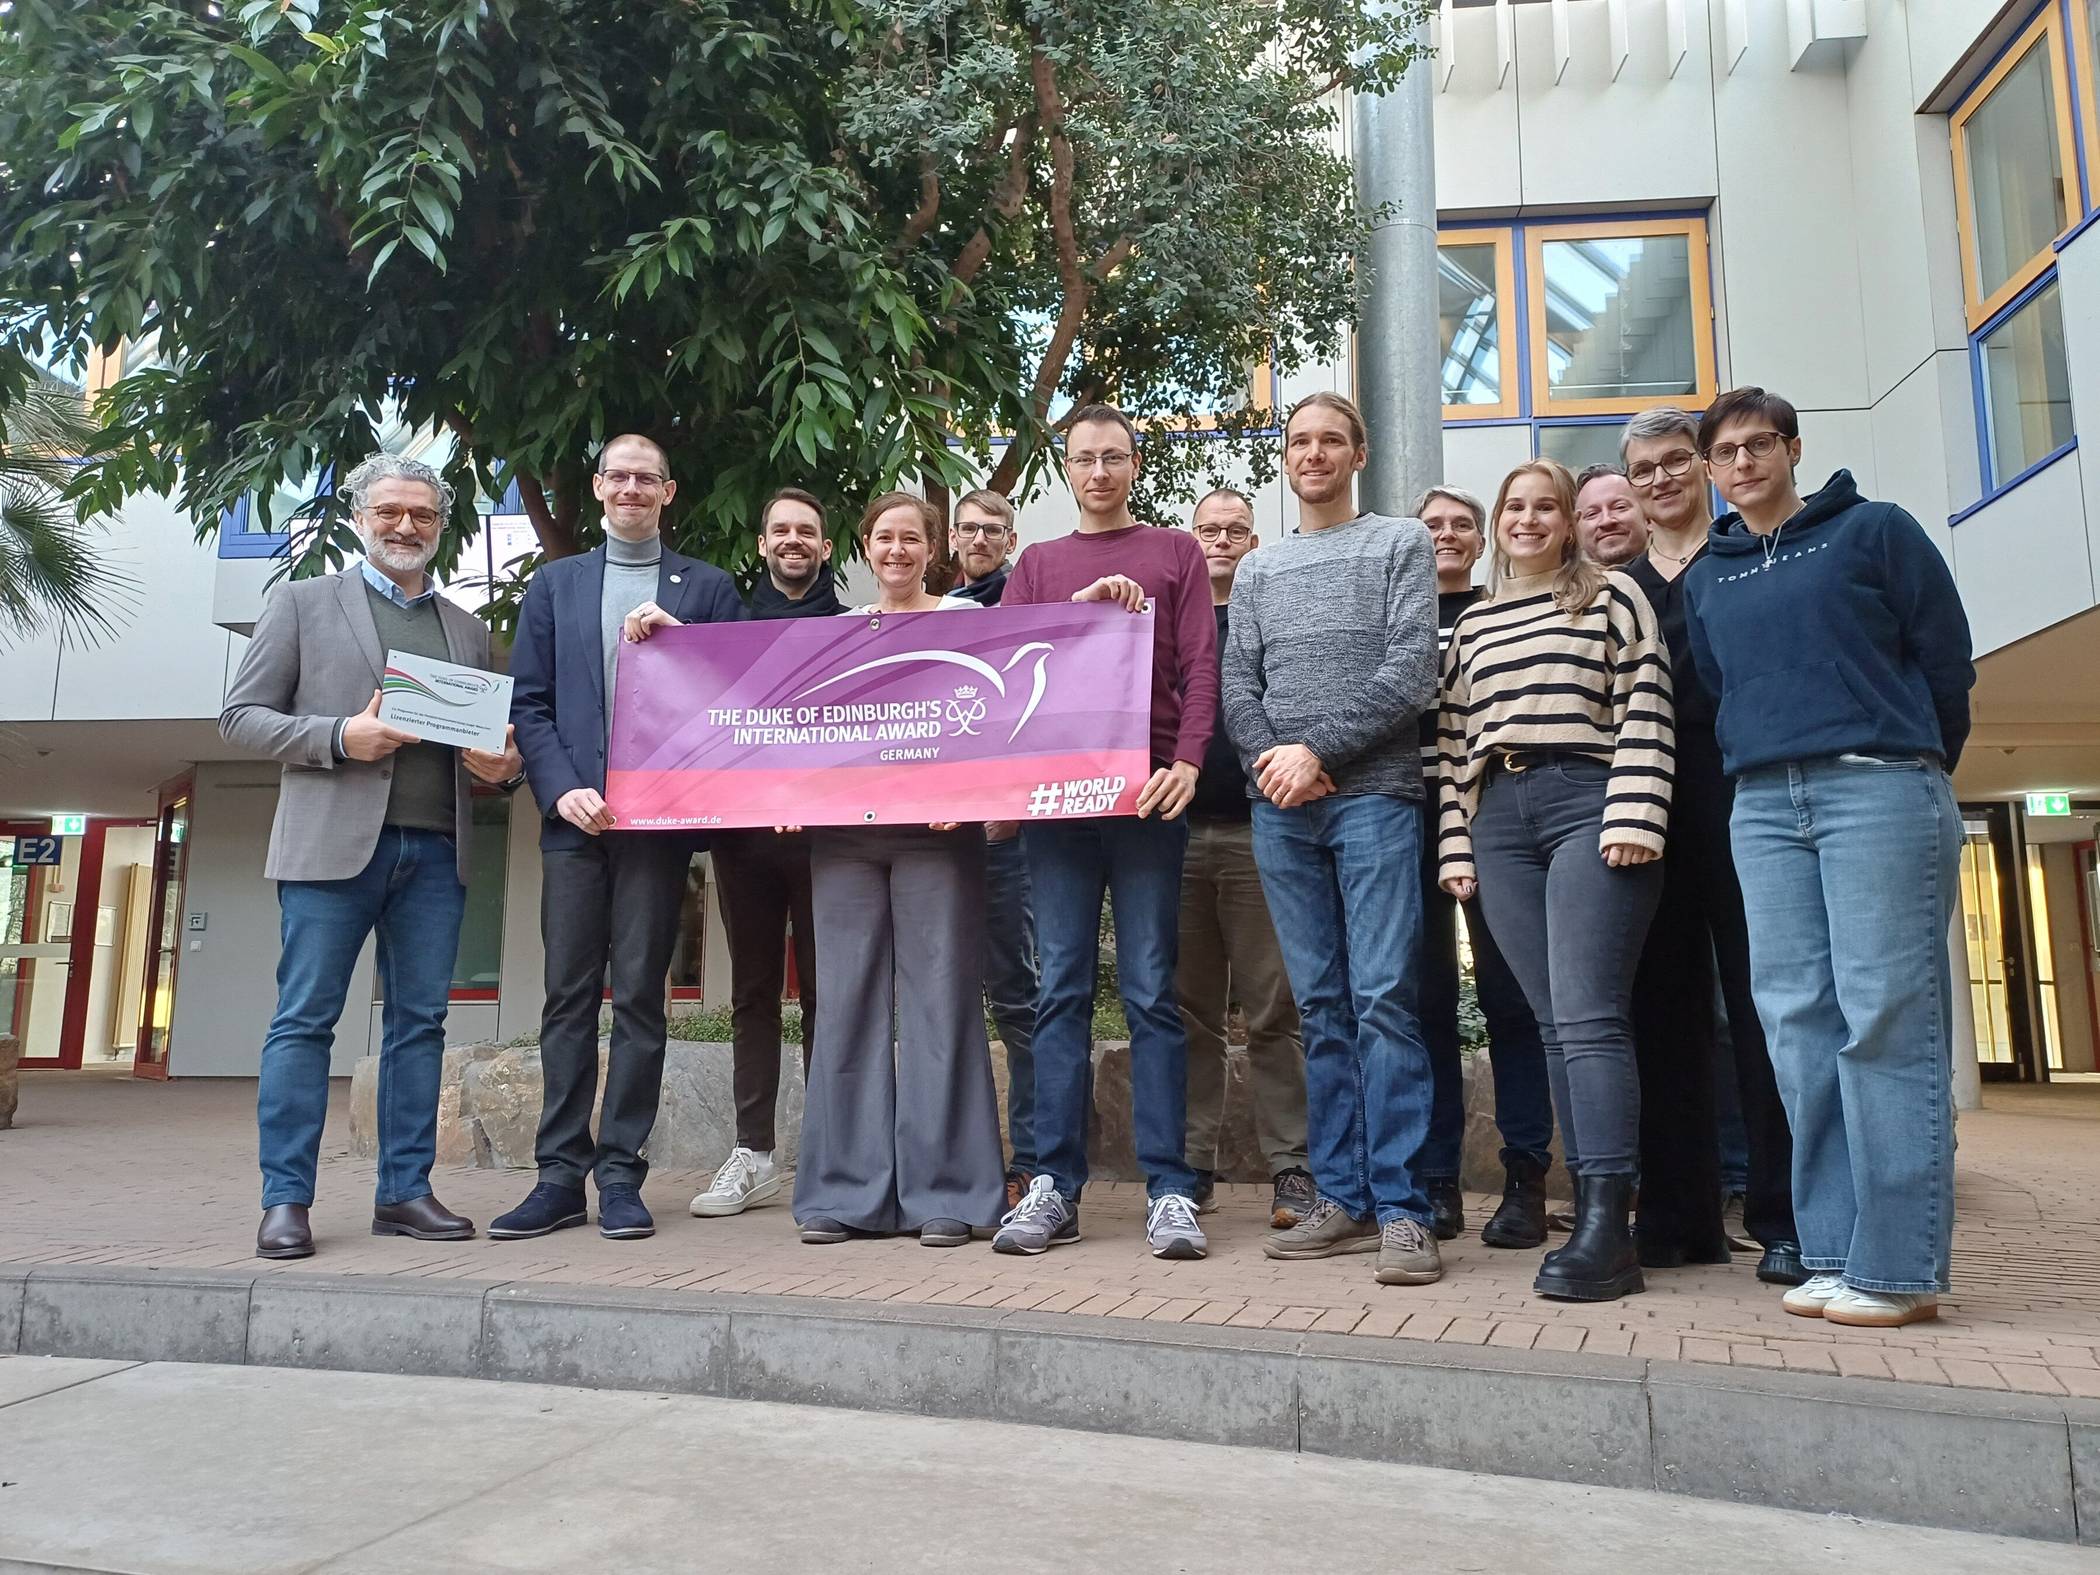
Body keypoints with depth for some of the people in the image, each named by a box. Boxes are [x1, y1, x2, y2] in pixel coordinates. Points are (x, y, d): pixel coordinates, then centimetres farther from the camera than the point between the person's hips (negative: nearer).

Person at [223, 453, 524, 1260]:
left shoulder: (468, 629, 19)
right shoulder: (302, 602, 10)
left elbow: (492, 737, 21)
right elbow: (241, 716, 4)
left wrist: (502, 764, -3)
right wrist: (340, 737, -13)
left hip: (436, 851, 4)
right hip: (333, 842, -3)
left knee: (420, 1021, 4)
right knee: (304, 1019, -3)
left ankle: (404, 1191, 10)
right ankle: (286, 1200, 4)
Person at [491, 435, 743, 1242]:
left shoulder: (708, 587, 10)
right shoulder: (553, 583, 15)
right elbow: (529, 701, 7)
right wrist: (562, 789, -6)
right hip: (574, 813, 2)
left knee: (639, 995, 0)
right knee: (569, 995, 3)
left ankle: (620, 1176, 7)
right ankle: (561, 1175, 9)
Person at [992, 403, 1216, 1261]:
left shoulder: (1175, 553, 14)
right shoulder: (1037, 563, 20)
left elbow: (1199, 666, 4)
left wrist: (1187, 760, -11)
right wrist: (1083, 603, -7)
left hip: (1146, 789, -2)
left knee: (1150, 990, -2)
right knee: (1062, 991, 2)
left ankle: (1170, 1189, 2)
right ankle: (1055, 1186, 6)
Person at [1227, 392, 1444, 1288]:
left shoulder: (1400, 545, 8)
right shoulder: (1257, 571, 20)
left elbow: (1411, 671, -4)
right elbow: (1237, 685, 12)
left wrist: (1317, 752, -10)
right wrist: (1272, 761, -7)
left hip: (1374, 795, -4)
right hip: (1280, 808, 4)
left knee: (1383, 998, -9)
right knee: (1321, 1007, 5)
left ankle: (1401, 1208, -4)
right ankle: (1343, 1200, 11)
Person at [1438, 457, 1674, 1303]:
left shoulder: (1610, 594, 9)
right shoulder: (1472, 624, 21)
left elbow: (1647, 706, -1)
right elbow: (1455, 741, 17)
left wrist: (1633, 817, -12)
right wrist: (1456, 844, 9)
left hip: (1586, 806, -4)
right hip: (1499, 822, 5)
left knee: (1587, 1015, -13)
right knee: (1554, 1022, 2)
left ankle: (1606, 1227, -13)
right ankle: (1596, 1213, 5)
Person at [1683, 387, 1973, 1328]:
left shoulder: (1873, 529, 6)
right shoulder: (1706, 577, 19)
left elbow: (1946, 655, 5)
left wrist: (1917, 772, 10)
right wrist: (1770, 762, 13)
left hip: (1879, 787, -4)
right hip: (1762, 805, 5)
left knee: (1887, 1019, -8)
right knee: (1797, 1020, 0)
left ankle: (1897, 1264, -5)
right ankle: (1832, 1251, 6)